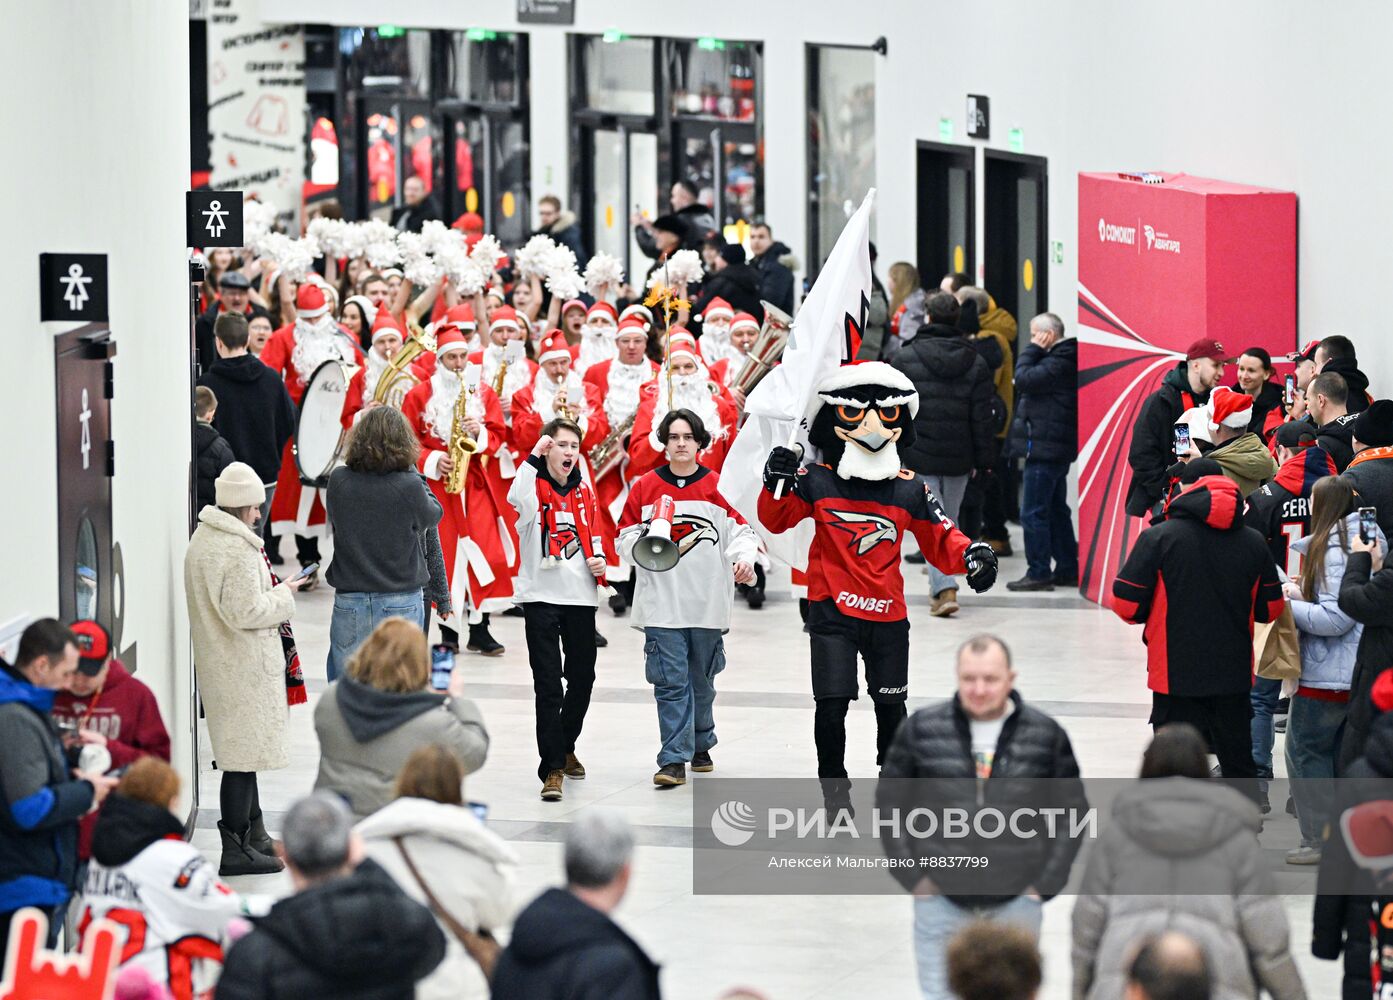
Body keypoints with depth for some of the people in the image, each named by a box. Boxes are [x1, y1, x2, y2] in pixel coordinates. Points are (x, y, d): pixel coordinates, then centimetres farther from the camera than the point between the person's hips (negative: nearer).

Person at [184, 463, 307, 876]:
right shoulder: (239, 551, -22)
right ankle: (236, 849, -1)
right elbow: (244, 612, -24)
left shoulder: (201, 541, 10)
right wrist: (283, 595, -10)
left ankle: (254, 833, 32)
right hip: (244, 667, -10)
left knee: (243, 749, 20)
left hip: (216, 662, 10)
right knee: (244, 752, -4)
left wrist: (269, 592, 15)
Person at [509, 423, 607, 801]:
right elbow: (515, 499, -30)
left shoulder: (584, 493, 11)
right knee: (548, 685, -6)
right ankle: (553, 769, -5)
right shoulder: (534, 487, -5)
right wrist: (533, 457, -29)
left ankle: (566, 747, 36)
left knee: (582, 679, 13)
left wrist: (599, 561, 3)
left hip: (581, 597, 5)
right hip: (541, 596, -5)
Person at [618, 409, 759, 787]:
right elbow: (626, 539, 7)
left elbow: (742, 531, 1)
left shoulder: (718, 487, 2)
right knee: (670, 681, -8)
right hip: (661, 603, -1)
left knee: (702, 681, 15)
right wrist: (644, 545, -15)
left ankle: (700, 745, 35)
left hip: (707, 603, 1)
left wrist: (744, 558, -19)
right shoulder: (645, 487, 4)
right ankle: (674, 760, -10)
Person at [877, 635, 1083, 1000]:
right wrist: (912, 875, 0)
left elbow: (1072, 811, 7)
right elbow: (889, 801, 6)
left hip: (1016, 903, 0)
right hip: (941, 899, 0)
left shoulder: (1047, 736, -1)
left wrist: (1046, 884, 1)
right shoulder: (921, 730, -2)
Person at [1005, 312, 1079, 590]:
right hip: (1058, 449, 11)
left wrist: (1033, 349, -11)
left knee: (1033, 513, -7)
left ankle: (1038, 573, -6)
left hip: (1045, 449, -11)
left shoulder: (1058, 363, -17)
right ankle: (1067, 569, 22)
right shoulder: (1062, 360, 15)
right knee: (1056, 510, 17)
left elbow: (1025, 378, -21)